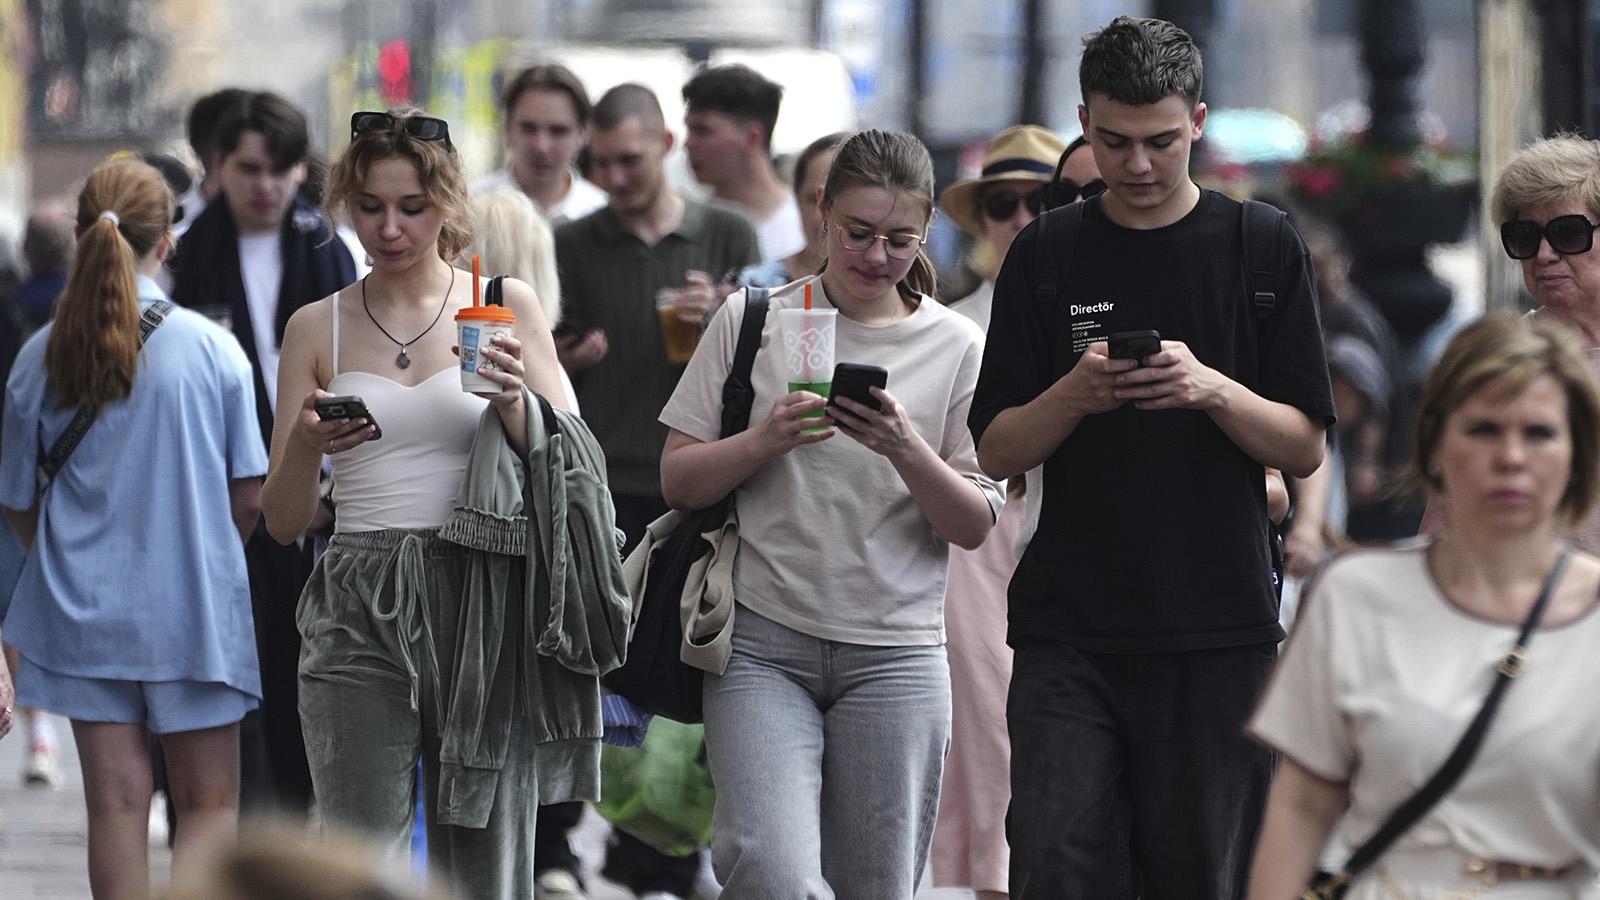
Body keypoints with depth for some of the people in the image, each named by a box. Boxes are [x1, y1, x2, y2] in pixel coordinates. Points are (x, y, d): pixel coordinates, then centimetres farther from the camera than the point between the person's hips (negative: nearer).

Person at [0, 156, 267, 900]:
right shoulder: (212, 349, -10)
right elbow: (249, 493, -3)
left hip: (82, 609, 2)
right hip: (194, 610, -2)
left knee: (116, 804, 7)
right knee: (209, 803, 7)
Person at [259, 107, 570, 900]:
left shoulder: (504, 305, 8)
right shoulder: (317, 328, 10)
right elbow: (283, 522, 10)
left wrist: (514, 404, -13)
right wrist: (306, 448, -11)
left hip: (478, 597, 0)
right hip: (359, 605, 0)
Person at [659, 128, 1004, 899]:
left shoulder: (956, 347, 6)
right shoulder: (751, 321, 5)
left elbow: (974, 528, 4)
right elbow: (677, 481, 5)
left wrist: (907, 451, -14)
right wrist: (766, 441, -12)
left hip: (894, 655, 2)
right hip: (764, 645, -2)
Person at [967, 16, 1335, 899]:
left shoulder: (1265, 249, 5)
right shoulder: (1044, 256, 7)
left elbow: (1304, 447, 3)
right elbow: (997, 448, 6)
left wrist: (1213, 389, -16)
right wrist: (1073, 395, -14)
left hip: (1220, 627, 0)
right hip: (1067, 627, 0)